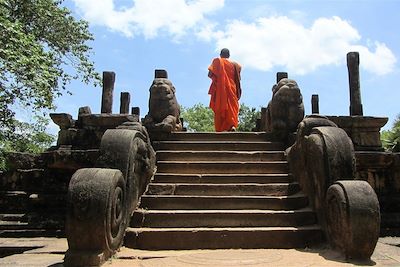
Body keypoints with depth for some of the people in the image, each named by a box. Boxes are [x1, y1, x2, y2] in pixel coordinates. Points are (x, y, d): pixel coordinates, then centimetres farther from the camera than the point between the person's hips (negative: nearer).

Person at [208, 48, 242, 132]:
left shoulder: (217, 61, 4)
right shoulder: (234, 64, 11)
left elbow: (210, 74, -5)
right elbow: (237, 79, 8)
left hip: (219, 89, -2)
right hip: (231, 89, 2)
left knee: (219, 108, 3)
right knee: (232, 107, 3)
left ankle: (219, 128, -2)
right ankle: (232, 124, -20)